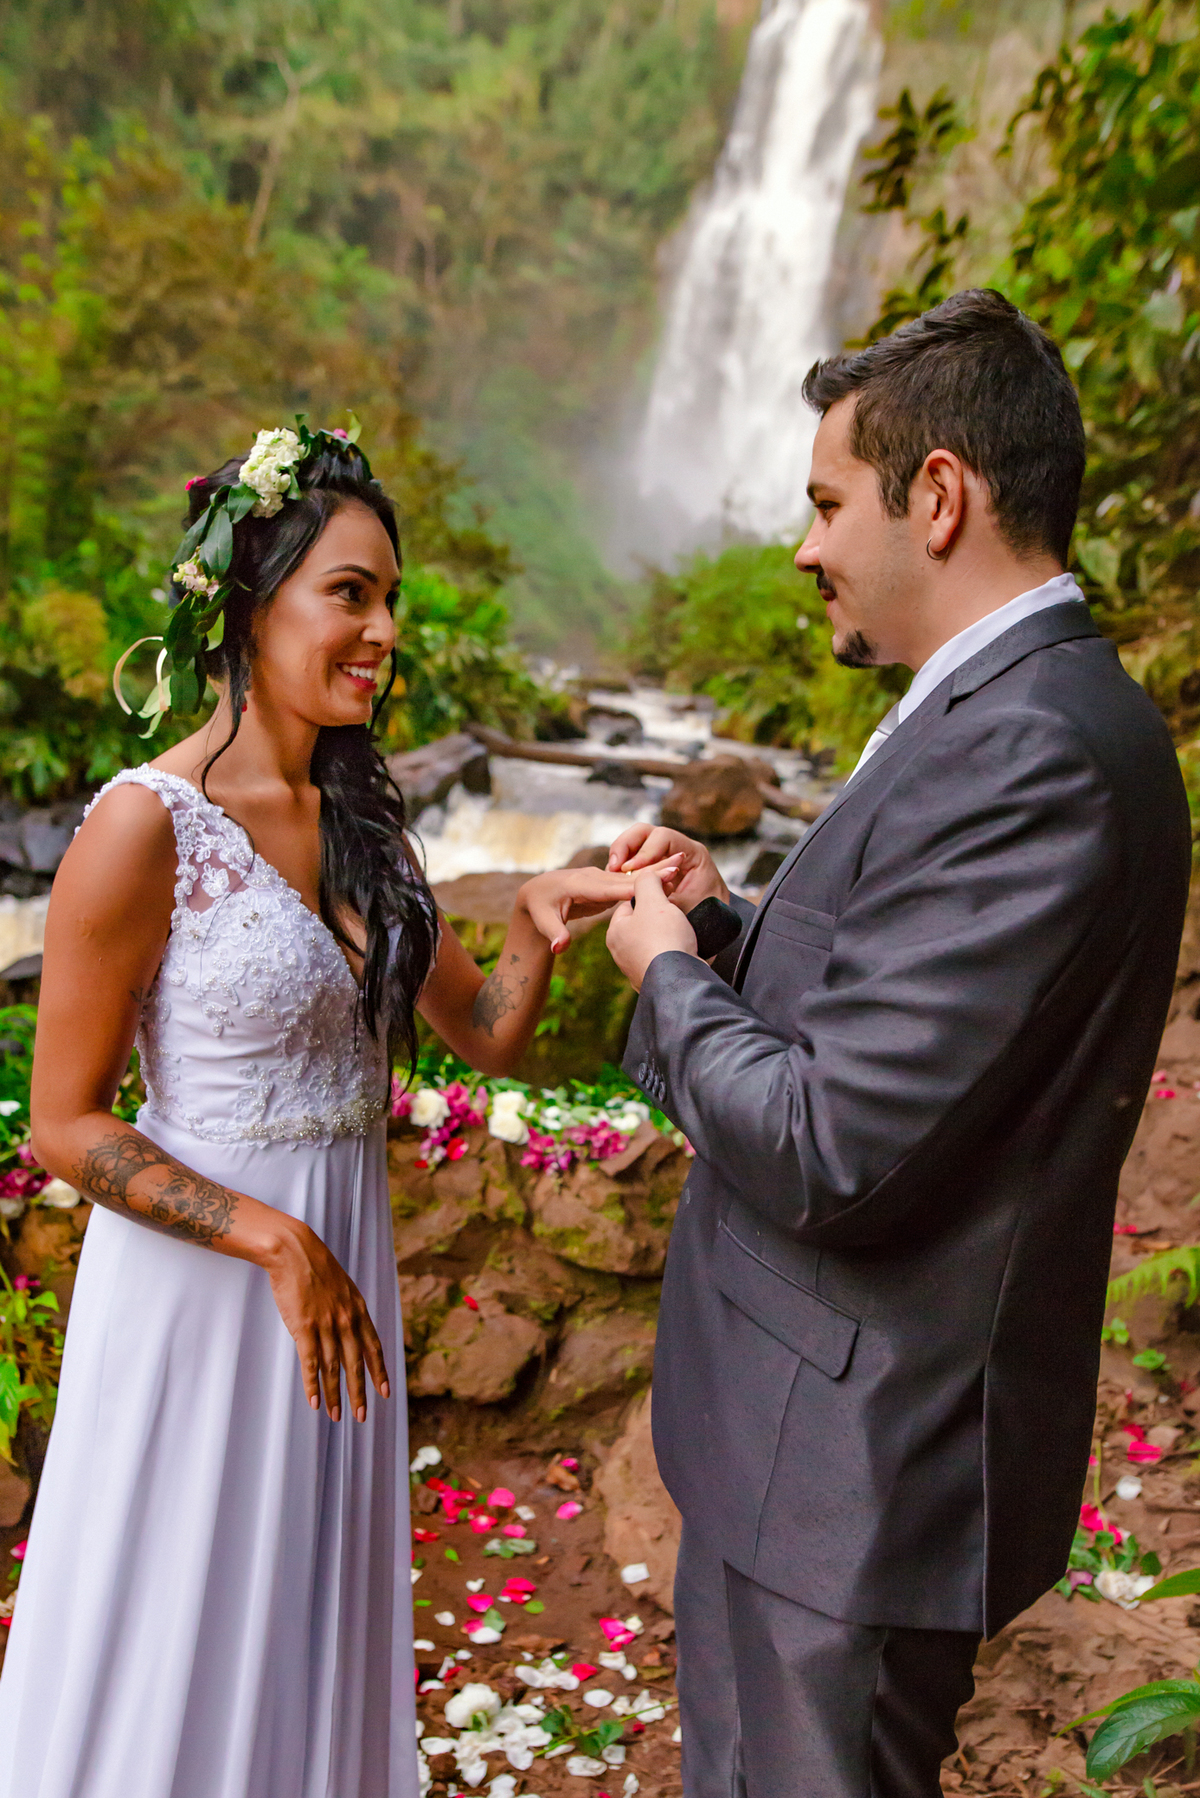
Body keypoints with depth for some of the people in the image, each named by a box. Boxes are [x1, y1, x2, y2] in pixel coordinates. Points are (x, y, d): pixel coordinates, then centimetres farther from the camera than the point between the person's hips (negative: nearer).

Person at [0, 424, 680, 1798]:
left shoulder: (357, 814, 3)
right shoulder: (146, 827, -18)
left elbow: (483, 1033, 4)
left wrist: (537, 922, -15)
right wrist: (274, 1241, -19)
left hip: (337, 1259, 7)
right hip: (197, 1271, -6)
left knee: (311, 1607, 22)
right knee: (179, 1634, 13)